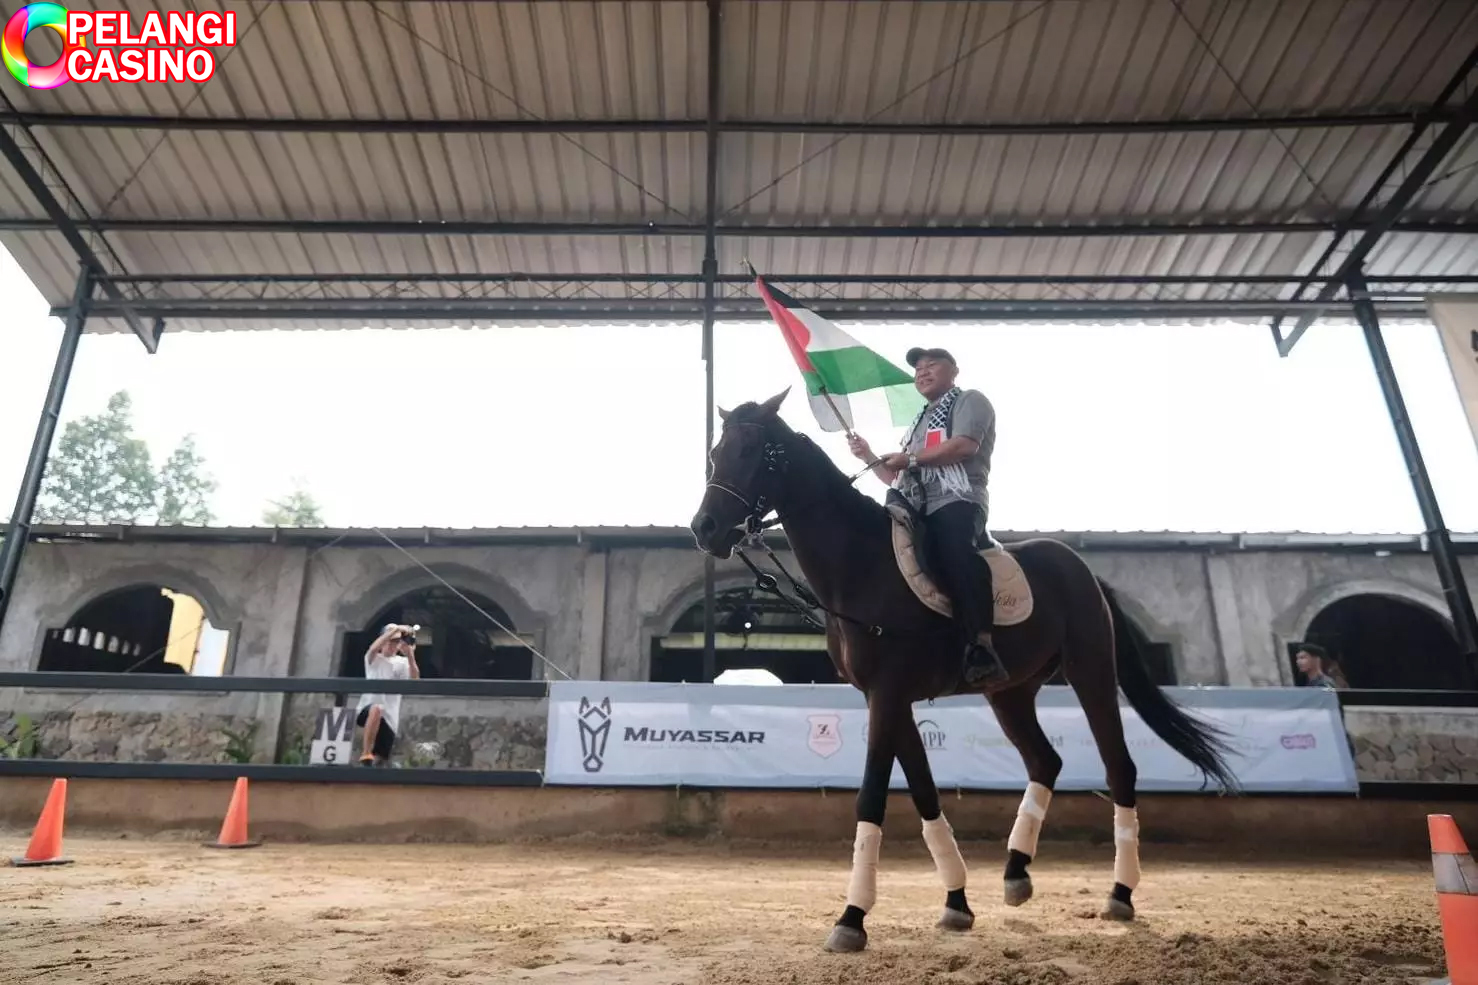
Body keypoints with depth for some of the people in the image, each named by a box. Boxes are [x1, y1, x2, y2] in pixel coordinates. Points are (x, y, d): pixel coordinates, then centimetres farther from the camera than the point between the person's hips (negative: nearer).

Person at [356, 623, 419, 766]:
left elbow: (415, 681, -9)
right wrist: (396, 629, -27)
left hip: (389, 718, 3)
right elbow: (373, 648, -18)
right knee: (376, 708, -37)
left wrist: (410, 656, -21)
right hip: (367, 710, -3)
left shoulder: (402, 663, 10)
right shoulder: (374, 659, 8)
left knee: (380, 759, 0)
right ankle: (365, 756, -33)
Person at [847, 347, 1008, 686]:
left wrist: (908, 458, -7)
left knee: (953, 546, -38)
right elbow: (898, 480, 32)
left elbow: (964, 446, -10)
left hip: (957, 500, -9)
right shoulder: (921, 422, 35)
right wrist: (869, 457, 20)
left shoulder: (970, 400, 13)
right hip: (918, 509, 9)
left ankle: (981, 646, -50)